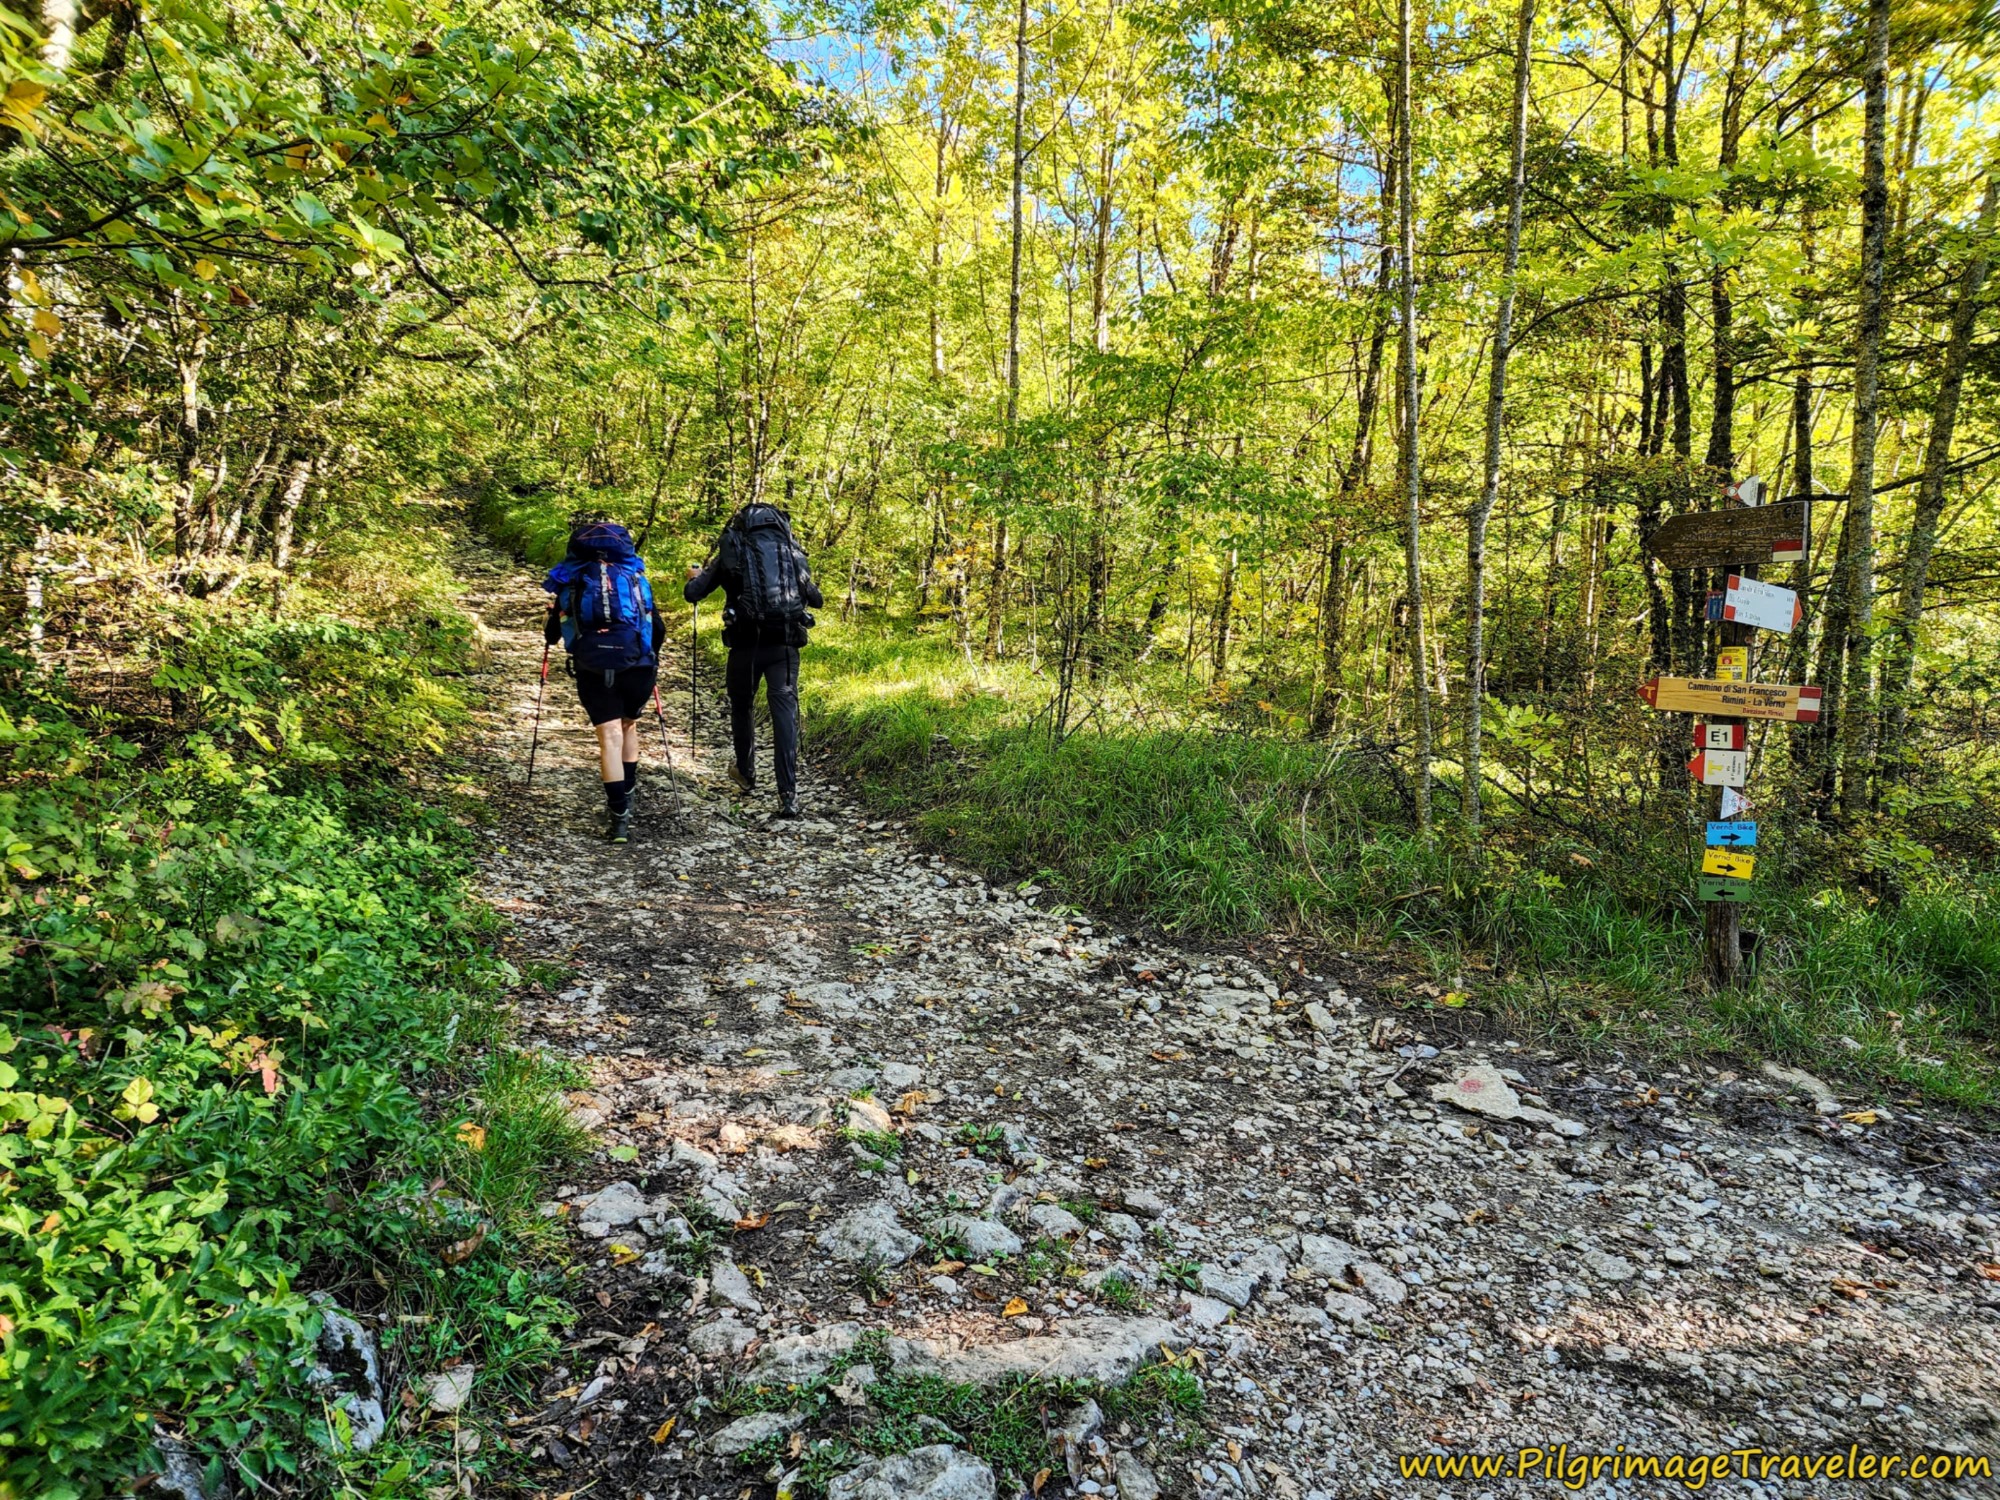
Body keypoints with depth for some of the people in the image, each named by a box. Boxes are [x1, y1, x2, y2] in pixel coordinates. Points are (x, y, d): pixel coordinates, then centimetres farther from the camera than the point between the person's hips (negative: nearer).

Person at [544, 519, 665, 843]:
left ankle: (620, 816, -10)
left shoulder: (569, 581, 17)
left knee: (610, 736, -1)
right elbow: (659, 628, 20)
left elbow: (551, 635, 23)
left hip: (592, 668, -1)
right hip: (637, 664, 1)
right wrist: (651, 660, 39)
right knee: (628, 725, 23)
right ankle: (626, 796, 25)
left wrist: (553, 618, 46)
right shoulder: (636, 577, 19)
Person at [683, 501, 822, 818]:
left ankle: (746, 773, 39)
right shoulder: (793, 551, 12)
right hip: (785, 644, 1)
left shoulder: (731, 551, 6)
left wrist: (695, 576, 32)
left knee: (741, 708, 21)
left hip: (747, 642, -1)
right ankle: (788, 794, -13)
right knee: (785, 711, -3)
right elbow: (816, 599, 20)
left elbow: (693, 593, 9)